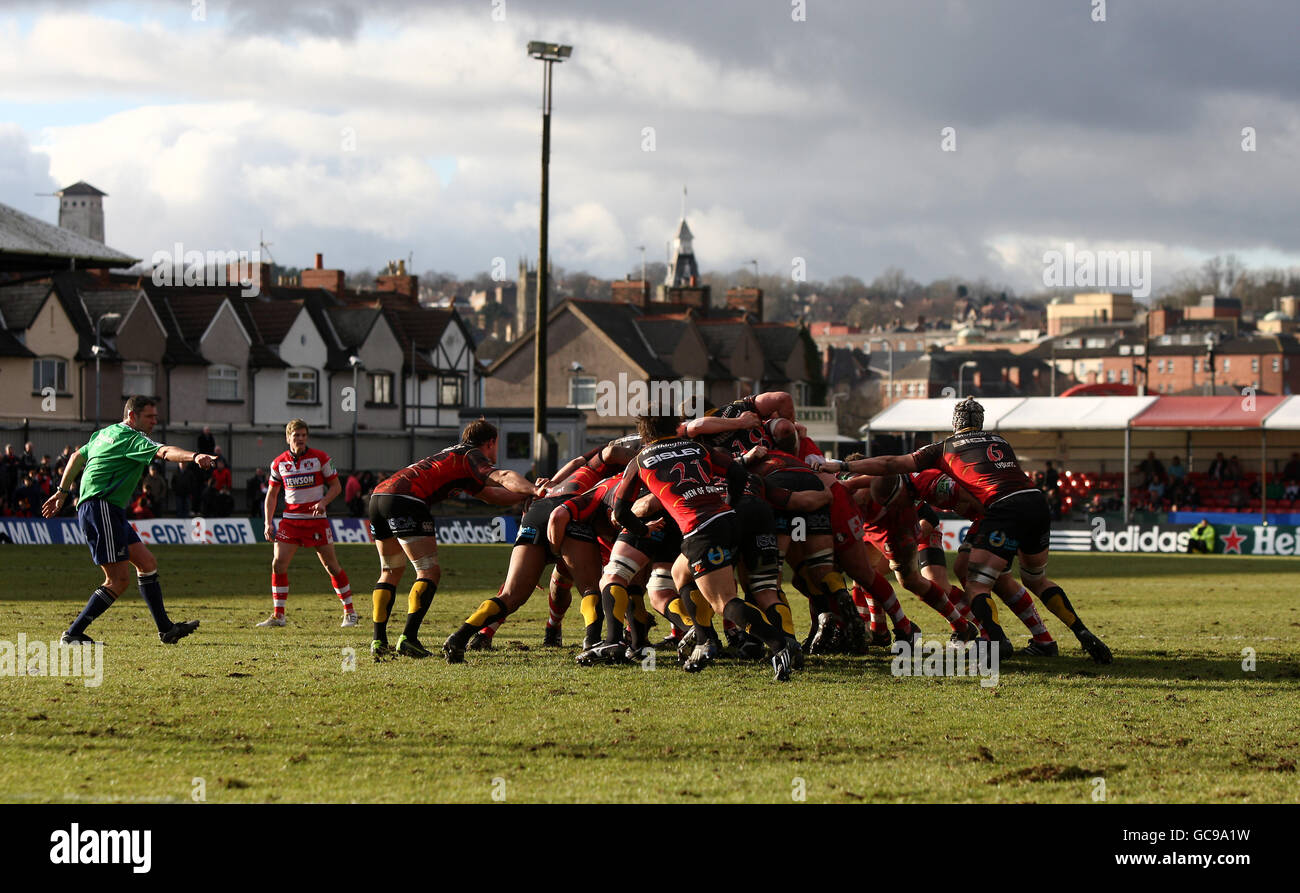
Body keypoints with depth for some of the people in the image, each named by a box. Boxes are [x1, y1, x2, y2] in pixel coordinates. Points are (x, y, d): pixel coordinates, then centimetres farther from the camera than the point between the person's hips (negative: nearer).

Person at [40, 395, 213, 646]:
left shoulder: (105, 434, 20)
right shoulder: (132, 438, -10)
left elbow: (77, 457, 31)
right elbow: (164, 452, -28)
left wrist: (62, 492, 40)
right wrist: (194, 456, -43)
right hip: (101, 509, -11)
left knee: (146, 562, 9)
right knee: (118, 580, -9)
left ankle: (166, 629, 11)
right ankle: (73, 634, -6)